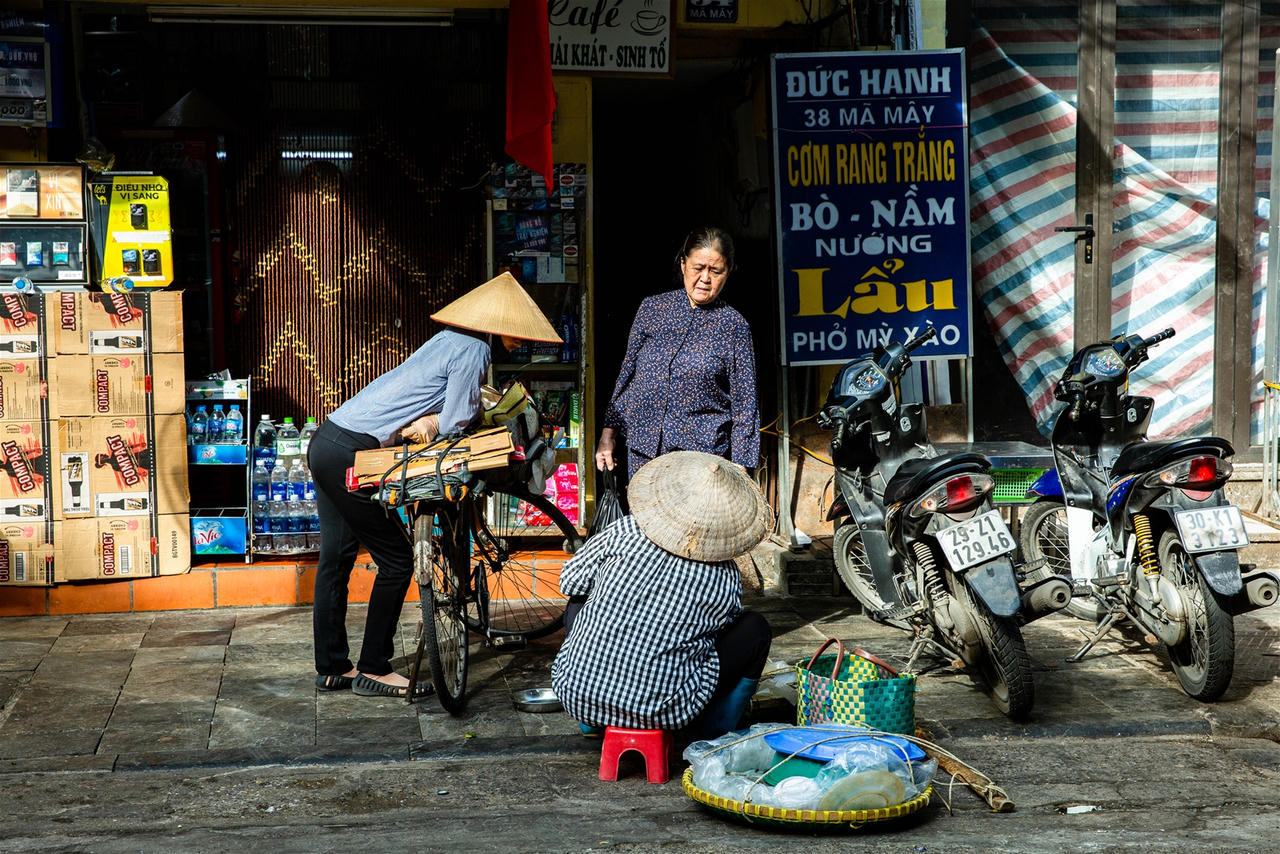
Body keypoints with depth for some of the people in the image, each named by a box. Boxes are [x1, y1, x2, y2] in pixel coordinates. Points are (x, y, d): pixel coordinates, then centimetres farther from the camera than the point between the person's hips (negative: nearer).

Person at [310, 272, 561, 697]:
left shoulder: (451, 338, 16)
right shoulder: (474, 350, -12)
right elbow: (455, 423, -11)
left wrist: (429, 420, -6)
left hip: (327, 441, 10)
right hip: (348, 453, -10)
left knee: (335, 559, 15)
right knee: (396, 561, 1)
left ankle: (331, 667, 23)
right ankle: (373, 670, 8)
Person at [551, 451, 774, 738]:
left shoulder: (625, 532, -6)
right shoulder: (725, 578, -7)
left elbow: (570, 582, 7)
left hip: (576, 697, 3)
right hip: (660, 713, -2)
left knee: (578, 605, 33)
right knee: (755, 628, 11)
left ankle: (592, 722, 28)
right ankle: (716, 731, 19)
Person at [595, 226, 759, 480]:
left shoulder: (733, 326, 1)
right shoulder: (652, 308, 9)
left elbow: (744, 405, 1)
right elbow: (626, 375, 15)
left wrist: (739, 470, -4)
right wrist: (608, 433, 9)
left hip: (703, 454, -3)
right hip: (643, 451, 3)